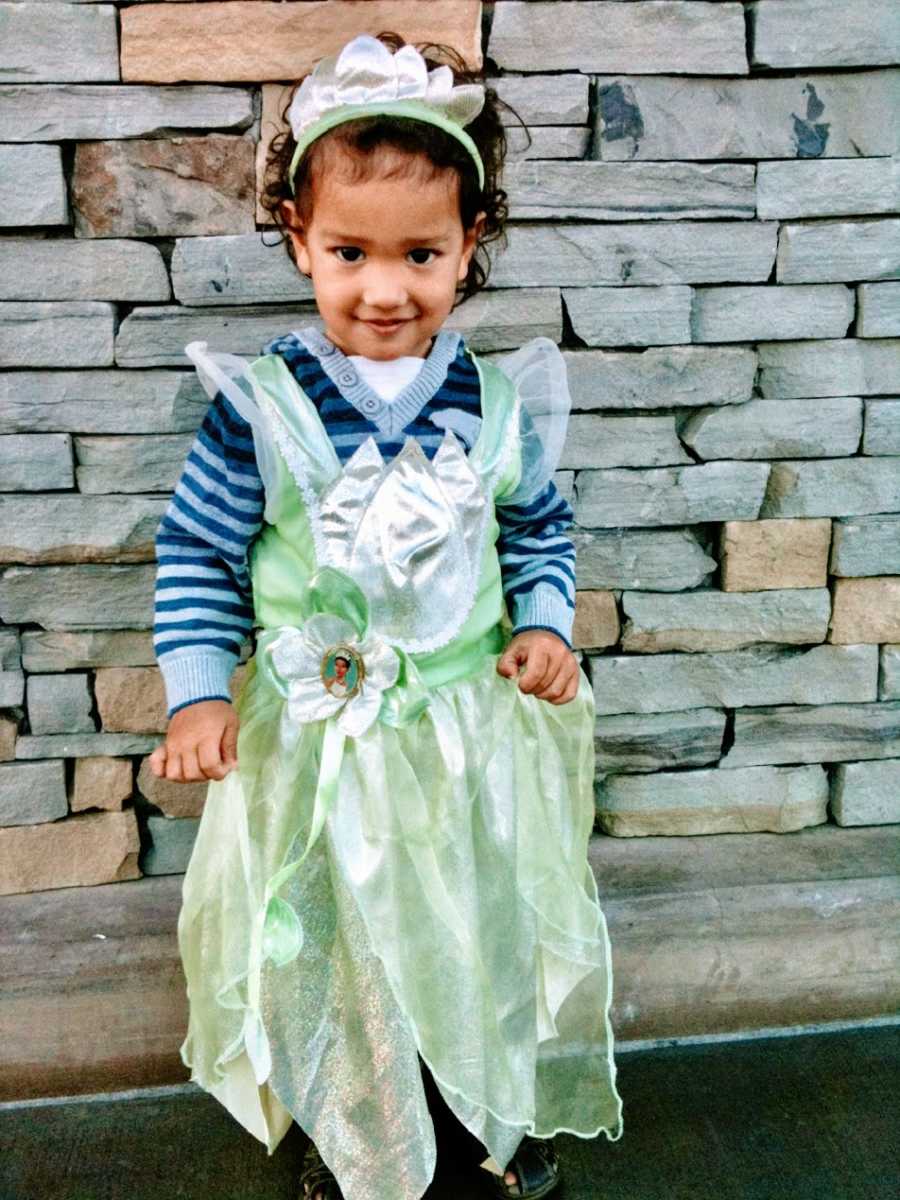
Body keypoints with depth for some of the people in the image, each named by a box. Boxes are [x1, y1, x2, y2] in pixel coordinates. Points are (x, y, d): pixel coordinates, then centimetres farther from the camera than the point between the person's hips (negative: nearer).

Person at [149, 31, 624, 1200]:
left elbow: (539, 529, 8)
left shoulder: (498, 398, -7)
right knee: (328, 943, 16)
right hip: (318, 738, -2)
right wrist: (198, 690, -13)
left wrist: (546, 624, -7)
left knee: (492, 920, 20)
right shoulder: (260, 401, -14)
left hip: (474, 726, 2)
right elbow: (198, 548, -6)